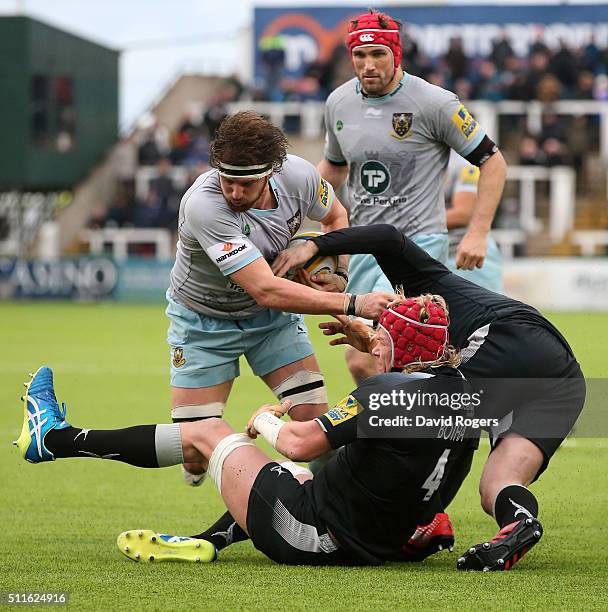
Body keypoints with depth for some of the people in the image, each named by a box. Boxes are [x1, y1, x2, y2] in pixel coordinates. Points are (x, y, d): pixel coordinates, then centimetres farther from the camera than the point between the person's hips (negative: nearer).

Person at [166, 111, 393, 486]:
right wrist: (352, 304, -44)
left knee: (314, 419, -13)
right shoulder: (203, 205, -38)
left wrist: (338, 272, -10)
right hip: (204, 320, -4)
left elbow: (335, 216, 7)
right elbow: (266, 290, -42)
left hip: (271, 315, 4)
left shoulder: (298, 175, -21)